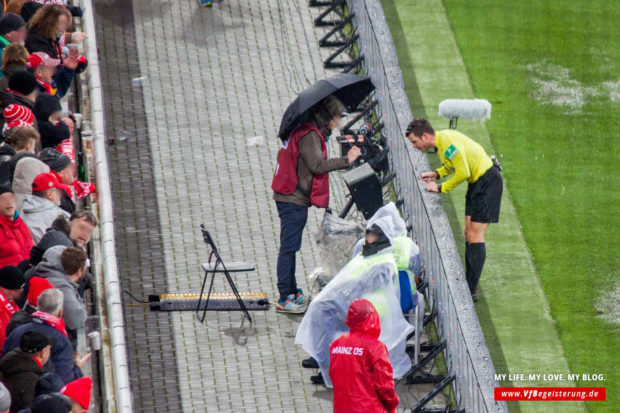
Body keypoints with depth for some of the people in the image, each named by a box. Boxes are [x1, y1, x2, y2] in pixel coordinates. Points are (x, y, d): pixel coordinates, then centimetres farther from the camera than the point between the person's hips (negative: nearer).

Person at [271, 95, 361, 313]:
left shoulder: (305, 130, 15)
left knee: (290, 247, 16)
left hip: (288, 198, 11)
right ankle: (284, 299, -8)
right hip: (295, 199, -11)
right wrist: (346, 160, -16)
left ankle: (291, 293, 24)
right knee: (289, 247, -8)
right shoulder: (309, 135, -16)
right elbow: (317, 165, -23)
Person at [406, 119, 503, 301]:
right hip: (477, 182, 10)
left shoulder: (448, 142, -23)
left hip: (488, 182, -10)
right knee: (469, 233, 11)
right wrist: (436, 174, 9)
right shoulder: (441, 139, 8)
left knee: (475, 236, -10)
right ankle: (469, 284, 15)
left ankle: (472, 291, -10)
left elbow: (463, 172, -26)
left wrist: (441, 188, -14)